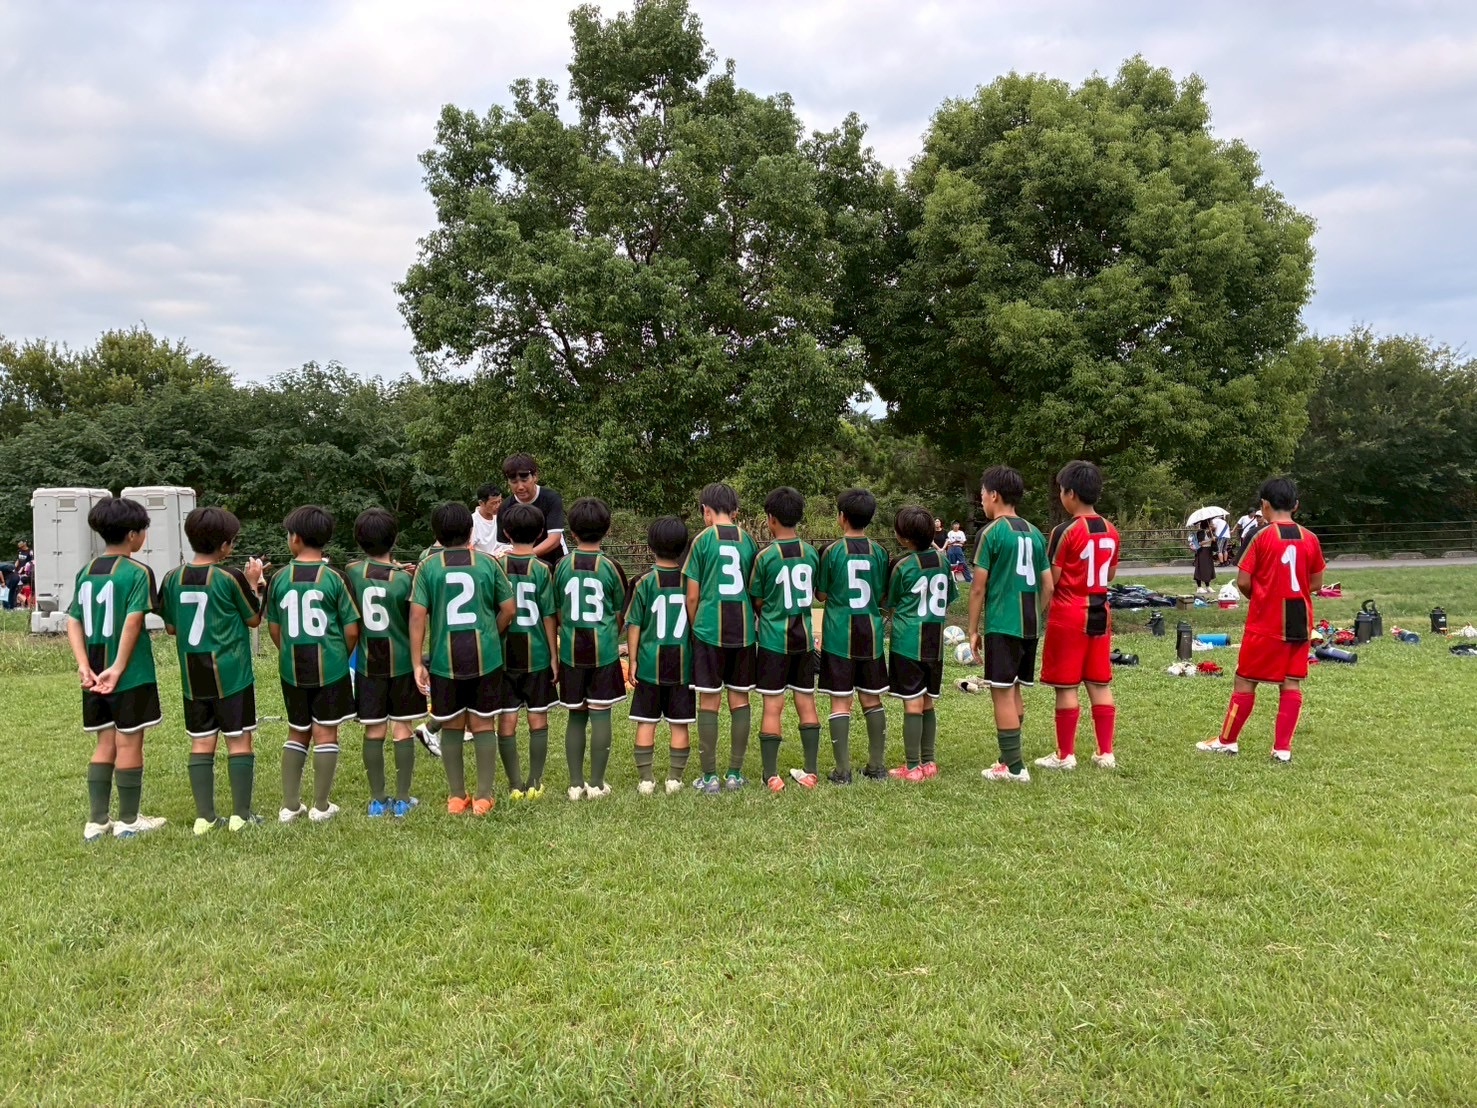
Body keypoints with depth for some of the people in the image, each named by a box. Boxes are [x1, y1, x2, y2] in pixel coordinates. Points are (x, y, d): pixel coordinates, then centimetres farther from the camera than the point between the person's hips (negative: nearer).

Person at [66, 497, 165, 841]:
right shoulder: (138, 572, -12)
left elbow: (73, 622, 4)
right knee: (129, 744, 5)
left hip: (95, 674, 6)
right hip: (131, 674, -6)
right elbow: (133, 622, -21)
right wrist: (118, 668, -19)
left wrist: (84, 665, -3)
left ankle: (96, 822, 18)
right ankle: (129, 821, 14)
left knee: (104, 744, 15)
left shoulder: (85, 572, 9)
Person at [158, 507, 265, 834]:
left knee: (201, 744, 8)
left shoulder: (173, 578, 1)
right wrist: (253, 583, 11)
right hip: (231, 673, -4)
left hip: (192, 676, 4)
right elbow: (254, 618, 0)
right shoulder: (231, 577, -11)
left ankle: (204, 816, 10)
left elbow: (170, 626, 11)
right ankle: (241, 814, 7)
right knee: (238, 741, 4)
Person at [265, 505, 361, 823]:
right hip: (330, 666, -3)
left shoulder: (279, 578, -2)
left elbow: (273, 628, 6)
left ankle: (290, 805, 18)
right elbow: (352, 630, -7)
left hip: (291, 668, 3)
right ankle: (321, 806, 10)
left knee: (297, 733, 16)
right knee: (326, 733, 6)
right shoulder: (334, 578, -9)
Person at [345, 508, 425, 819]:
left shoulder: (351, 572, -5)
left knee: (373, 731, 7)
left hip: (367, 663, 2)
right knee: (403, 729, 6)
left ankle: (378, 799, 13)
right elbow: (415, 624, -4)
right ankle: (402, 799, 9)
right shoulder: (404, 578, -10)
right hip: (401, 662, -2)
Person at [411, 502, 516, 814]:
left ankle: (456, 797, 18)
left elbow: (417, 616, -7)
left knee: (451, 727, 12)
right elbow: (508, 609, 2)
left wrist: (417, 663, -3)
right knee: (483, 725, 8)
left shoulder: (428, 566, -1)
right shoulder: (488, 562, 1)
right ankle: (483, 797, 9)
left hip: (444, 659, 0)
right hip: (485, 657, 0)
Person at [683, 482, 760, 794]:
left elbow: (692, 596, -3)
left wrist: (694, 628, 11)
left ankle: (710, 777, 6)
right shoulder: (748, 540, 6)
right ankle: (735, 774, 14)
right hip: (743, 630, 3)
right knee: (740, 700, 9)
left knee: (708, 701, 3)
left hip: (709, 629, -3)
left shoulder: (703, 540, -3)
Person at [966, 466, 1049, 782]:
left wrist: (973, 630, -2)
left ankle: (1014, 767, 0)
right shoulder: (1034, 532, 11)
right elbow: (1047, 585, 12)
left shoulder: (991, 532, -8)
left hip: (1001, 625, -7)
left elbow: (978, 587, -9)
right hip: (1029, 625, 7)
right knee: (1014, 692, 16)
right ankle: (1010, 758, 25)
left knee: (1002, 693, -2)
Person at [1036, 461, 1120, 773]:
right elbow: (1110, 575, 15)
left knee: (1066, 686, 1)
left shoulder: (1066, 531, -14)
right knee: (1100, 684, 10)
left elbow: (1051, 580, -13)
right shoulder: (1111, 531, 6)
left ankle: (1065, 755, 7)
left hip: (1068, 615, -6)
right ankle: (1106, 753, 13)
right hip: (1100, 613, 6)